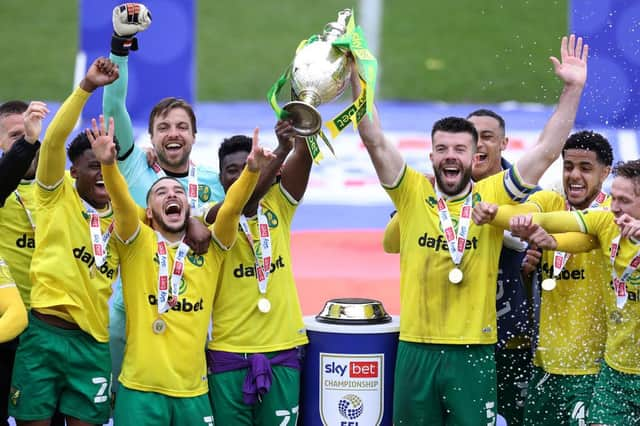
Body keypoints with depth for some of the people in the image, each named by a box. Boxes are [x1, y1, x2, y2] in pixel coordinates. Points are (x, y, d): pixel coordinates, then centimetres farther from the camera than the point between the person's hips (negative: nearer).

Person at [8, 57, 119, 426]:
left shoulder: (120, 219, 14)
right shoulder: (57, 197, 2)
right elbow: (54, 140, -12)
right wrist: (87, 87, -20)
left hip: (93, 342, 4)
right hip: (45, 332, -4)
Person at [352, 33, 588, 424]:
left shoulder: (493, 195, 2)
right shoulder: (412, 194, 3)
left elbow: (547, 151, -2)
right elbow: (375, 140, -4)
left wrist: (573, 89, -9)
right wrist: (357, 75, -14)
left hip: (475, 350, -1)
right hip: (416, 348, 1)